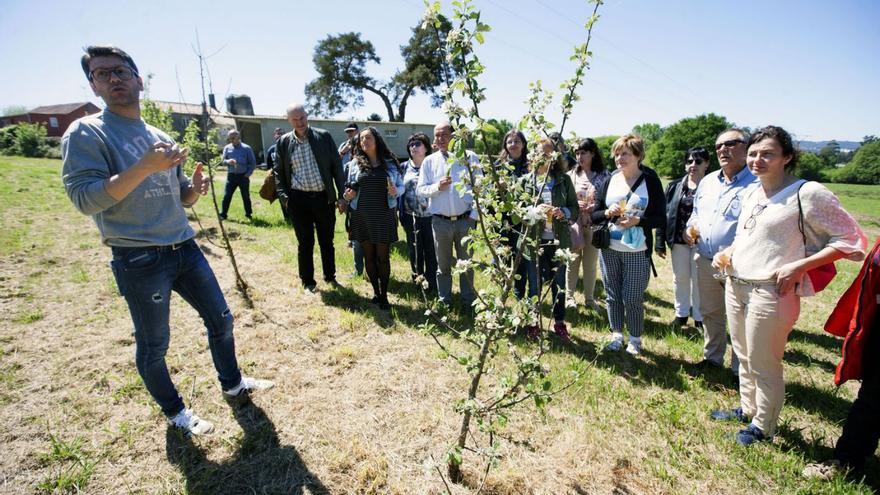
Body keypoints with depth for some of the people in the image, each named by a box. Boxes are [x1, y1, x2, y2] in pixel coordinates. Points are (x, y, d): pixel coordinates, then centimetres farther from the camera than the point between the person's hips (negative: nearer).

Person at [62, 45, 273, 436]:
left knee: (221, 319, 15)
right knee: (153, 345, 8)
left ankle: (232, 383, 36)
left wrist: (196, 187, -7)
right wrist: (145, 167, -26)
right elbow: (84, 198, -17)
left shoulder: (161, 138, 13)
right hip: (138, 261, -6)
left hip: (185, 249, 6)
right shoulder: (85, 133, -6)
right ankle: (174, 412, 31)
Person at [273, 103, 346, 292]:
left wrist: (341, 195, -3)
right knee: (305, 243, 8)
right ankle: (308, 281, 23)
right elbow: (279, 172, 9)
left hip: (323, 197, 0)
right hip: (298, 199, 0)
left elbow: (337, 166, 1)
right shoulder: (284, 142, 4)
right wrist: (283, 197, -3)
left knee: (327, 241, 11)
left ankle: (330, 276, 30)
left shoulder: (323, 136, 1)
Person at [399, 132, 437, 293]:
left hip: (430, 216, -3)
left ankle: (432, 284, 20)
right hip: (411, 217, 3)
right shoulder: (404, 167, 9)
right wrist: (401, 215, 1)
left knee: (431, 252, 5)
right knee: (414, 251, 12)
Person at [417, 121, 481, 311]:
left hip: (465, 220, -1)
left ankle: (468, 302, 25)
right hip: (440, 221, 2)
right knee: (443, 265, 12)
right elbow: (420, 189, 3)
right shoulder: (429, 161, 5)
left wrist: (474, 214, -6)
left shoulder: (470, 157, -1)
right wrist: (437, 186, -15)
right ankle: (444, 301, 27)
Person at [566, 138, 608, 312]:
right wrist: (575, 205, -14)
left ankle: (589, 298, 25)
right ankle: (569, 296, 21)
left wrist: (593, 207, -18)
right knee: (573, 261, 6)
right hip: (574, 223, 0)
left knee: (591, 263, 11)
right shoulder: (571, 174, 2)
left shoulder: (604, 175, -3)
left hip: (594, 225, 0)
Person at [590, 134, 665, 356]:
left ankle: (635, 339, 21)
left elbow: (660, 218, -4)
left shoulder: (651, 181, -4)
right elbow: (594, 214, 8)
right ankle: (617, 336, 27)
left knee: (632, 298, -1)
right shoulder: (610, 180, 6)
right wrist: (608, 213, -12)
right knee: (612, 295, 11)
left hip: (637, 251, -3)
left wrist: (638, 221, -21)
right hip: (609, 248, 4)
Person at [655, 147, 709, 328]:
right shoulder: (675, 186, 3)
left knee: (699, 280, 9)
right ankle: (681, 313, 33)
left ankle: (700, 317, 27)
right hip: (678, 240, 3)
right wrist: (660, 242, 0)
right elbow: (664, 214, 3)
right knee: (680, 278, 15)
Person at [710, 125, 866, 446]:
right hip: (735, 286, 7)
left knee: (764, 366, 8)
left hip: (770, 293, -7)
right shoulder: (751, 194, 10)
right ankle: (747, 410, 41)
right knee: (744, 357, 21)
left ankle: (762, 427, 28)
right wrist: (727, 253, 6)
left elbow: (849, 239, -10)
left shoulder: (808, 194, -12)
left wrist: (798, 266, -20)